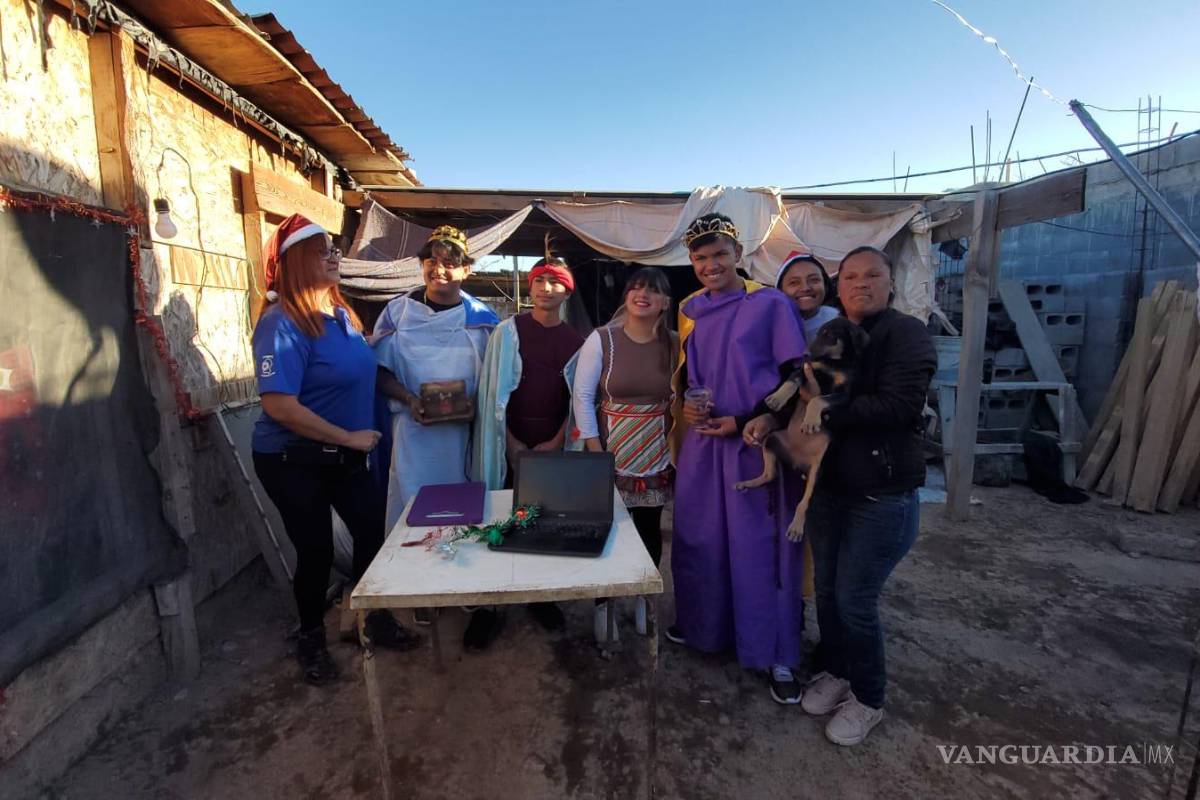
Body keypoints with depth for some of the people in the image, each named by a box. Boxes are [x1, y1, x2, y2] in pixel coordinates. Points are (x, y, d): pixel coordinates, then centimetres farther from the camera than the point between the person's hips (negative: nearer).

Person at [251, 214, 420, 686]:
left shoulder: (340, 313, 4)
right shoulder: (282, 324, -20)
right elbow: (279, 406, -26)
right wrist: (350, 437, -20)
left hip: (345, 456, 7)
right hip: (293, 461, -7)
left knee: (373, 532, 12)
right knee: (316, 551, 7)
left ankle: (376, 621, 36)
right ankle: (311, 640, 35)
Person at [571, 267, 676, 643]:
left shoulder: (674, 344, 0)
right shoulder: (601, 339, -9)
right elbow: (582, 396, -8)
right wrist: (595, 452, -11)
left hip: (657, 456, 3)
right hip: (611, 453, -2)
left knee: (650, 530, 12)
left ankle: (642, 599, 36)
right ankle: (602, 604, 28)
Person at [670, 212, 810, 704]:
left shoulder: (771, 304, -4)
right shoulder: (690, 309, 10)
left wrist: (745, 421, -13)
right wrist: (683, 406, -2)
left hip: (754, 443, -4)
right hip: (701, 442, 5)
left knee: (760, 548, 3)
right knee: (698, 541, 14)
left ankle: (777, 657, 21)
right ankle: (701, 626, 36)